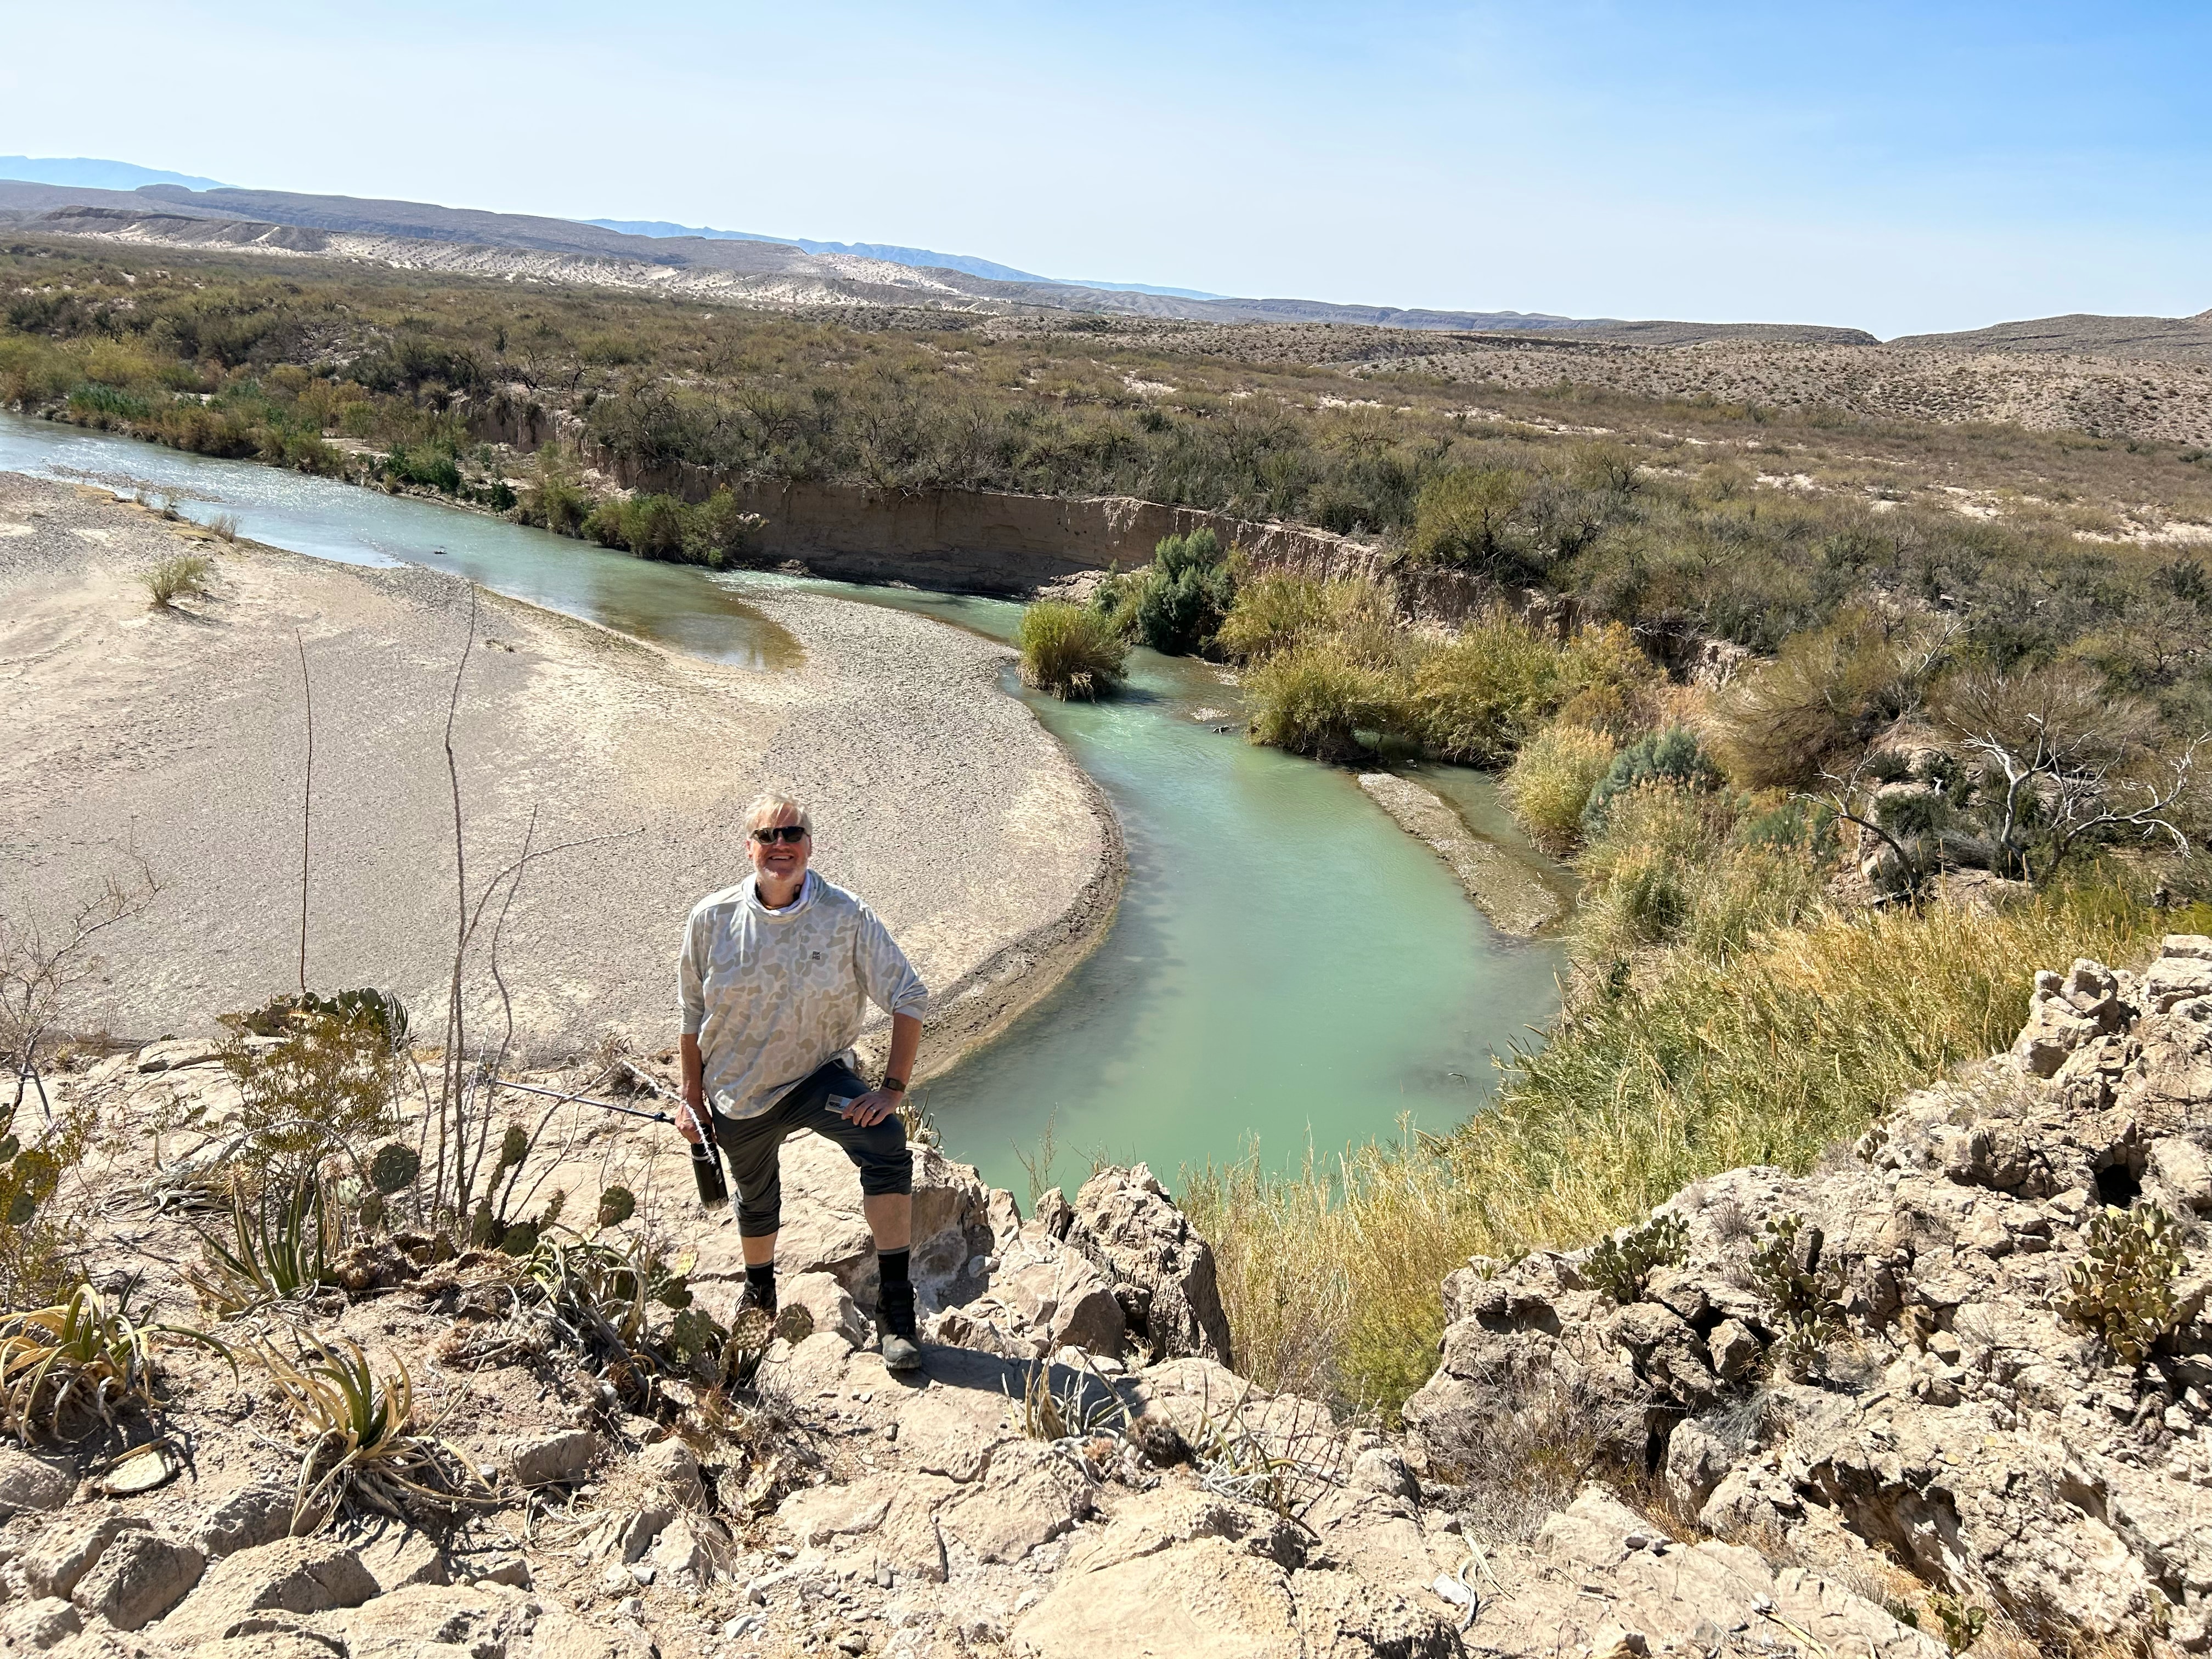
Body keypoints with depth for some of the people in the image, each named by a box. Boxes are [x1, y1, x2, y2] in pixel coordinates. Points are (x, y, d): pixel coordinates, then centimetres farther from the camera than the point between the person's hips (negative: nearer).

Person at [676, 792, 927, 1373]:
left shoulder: (847, 917, -18)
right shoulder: (712, 920, -12)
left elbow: (909, 998, -13)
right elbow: (694, 1014, 3)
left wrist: (892, 1089, -19)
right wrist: (693, 1098, 7)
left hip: (818, 1075, -2)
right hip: (738, 1089, 3)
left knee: (886, 1145, -31)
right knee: (755, 1200, 23)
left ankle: (895, 1312, -23)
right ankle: (760, 1292, 56)